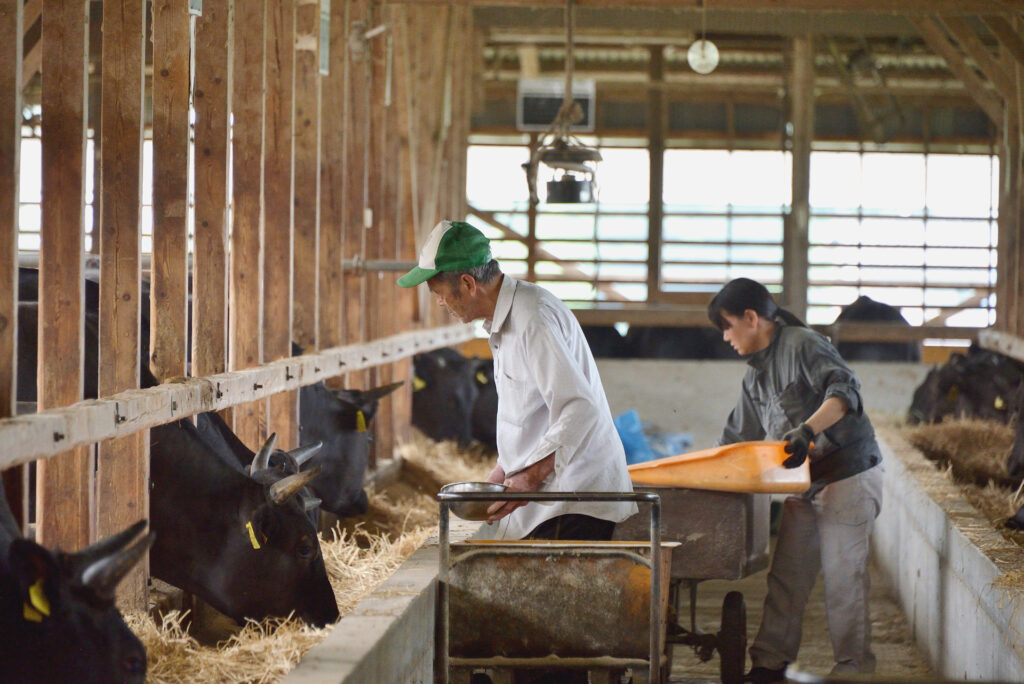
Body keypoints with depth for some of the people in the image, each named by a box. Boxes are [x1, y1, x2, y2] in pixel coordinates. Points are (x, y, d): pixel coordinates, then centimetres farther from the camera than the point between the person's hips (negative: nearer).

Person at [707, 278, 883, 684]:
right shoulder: (755, 375, 15)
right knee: (786, 576, 8)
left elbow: (844, 391, -27)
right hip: (805, 484, 9)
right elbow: (737, 438, 25)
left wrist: (807, 430, -39)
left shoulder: (803, 346, -12)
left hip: (849, 476, -9)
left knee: (842, 578, -7)